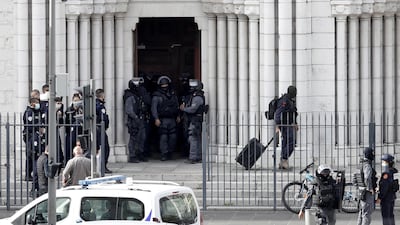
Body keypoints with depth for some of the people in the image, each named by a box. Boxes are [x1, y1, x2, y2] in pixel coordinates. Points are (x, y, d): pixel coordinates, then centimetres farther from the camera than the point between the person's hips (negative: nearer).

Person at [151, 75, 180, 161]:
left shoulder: (172, 94, 12)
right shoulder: (157, 96, -3)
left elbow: (177, 105, 22)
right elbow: (153, 108, -8)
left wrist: (178, 116, 16)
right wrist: (156, 119, -18)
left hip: (172, 119, 4)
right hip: (162, 120, -4)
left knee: (173, 137, 2)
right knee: (163, 137, -9)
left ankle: (169, 152, 17)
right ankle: (164, 154, -7)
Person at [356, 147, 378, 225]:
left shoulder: (365, 165, 15)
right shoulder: (367, 166, -18)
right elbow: (367, 178, -33)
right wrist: (370, 189, -24)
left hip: (364, 191, 10)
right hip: (368, 192, -10)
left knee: (362, 211, 13)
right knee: (367, 212, -9)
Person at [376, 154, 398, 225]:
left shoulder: (386, 173, -19)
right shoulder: (393, 172, 11)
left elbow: (384, 187, -23)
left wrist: (380, 198, -20)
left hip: (386, 197, -10)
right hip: (392, 196, 10)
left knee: (385, 215, -6)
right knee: (390, 215, 14)